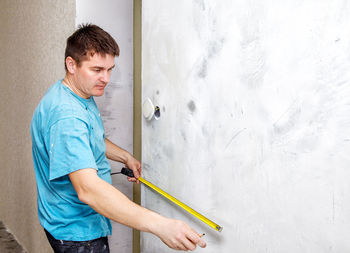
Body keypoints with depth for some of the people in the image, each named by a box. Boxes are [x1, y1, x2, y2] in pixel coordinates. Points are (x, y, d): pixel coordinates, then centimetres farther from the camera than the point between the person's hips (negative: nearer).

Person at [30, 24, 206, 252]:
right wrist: (160, 225, -49)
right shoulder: (66, 115, -32)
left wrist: (125, 157, 7)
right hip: (76, 234, -10)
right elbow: (88, 189, -44)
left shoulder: (83, 95, 3)